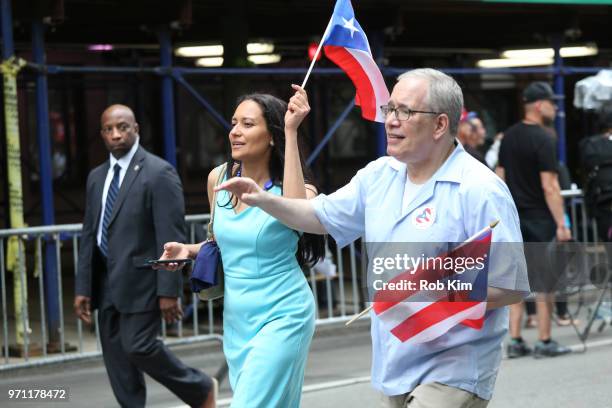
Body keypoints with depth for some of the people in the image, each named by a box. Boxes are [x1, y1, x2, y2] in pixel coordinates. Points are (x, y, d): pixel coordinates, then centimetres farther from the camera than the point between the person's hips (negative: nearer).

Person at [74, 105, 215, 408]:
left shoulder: (159, 173, -9)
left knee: (138, 346, -11)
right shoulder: (97, 177, 13)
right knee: (116, 357, 6)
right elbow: (89, 235, 14)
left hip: (140, 279, -7)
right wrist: (83, 288, 9)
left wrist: (169, 291, -18)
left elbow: (171, 237, -13)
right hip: (106, 282, 7)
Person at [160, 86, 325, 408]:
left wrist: (291, 132, -33)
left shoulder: (289, 186, -11)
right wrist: (189, 250, -2)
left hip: (282, 317, -6)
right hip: (235, 318, 6)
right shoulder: (219, 178, 4)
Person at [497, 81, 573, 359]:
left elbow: (500, 178, 13)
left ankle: (515, 341, 9)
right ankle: (544, 342, 3)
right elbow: (549, 186, -18)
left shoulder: (508, 137, 10)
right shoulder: (542, 139, -14)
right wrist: (561, 224, -17)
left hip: (514, 219, 7)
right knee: (544, 281, 0)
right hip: (539, 220, -7)